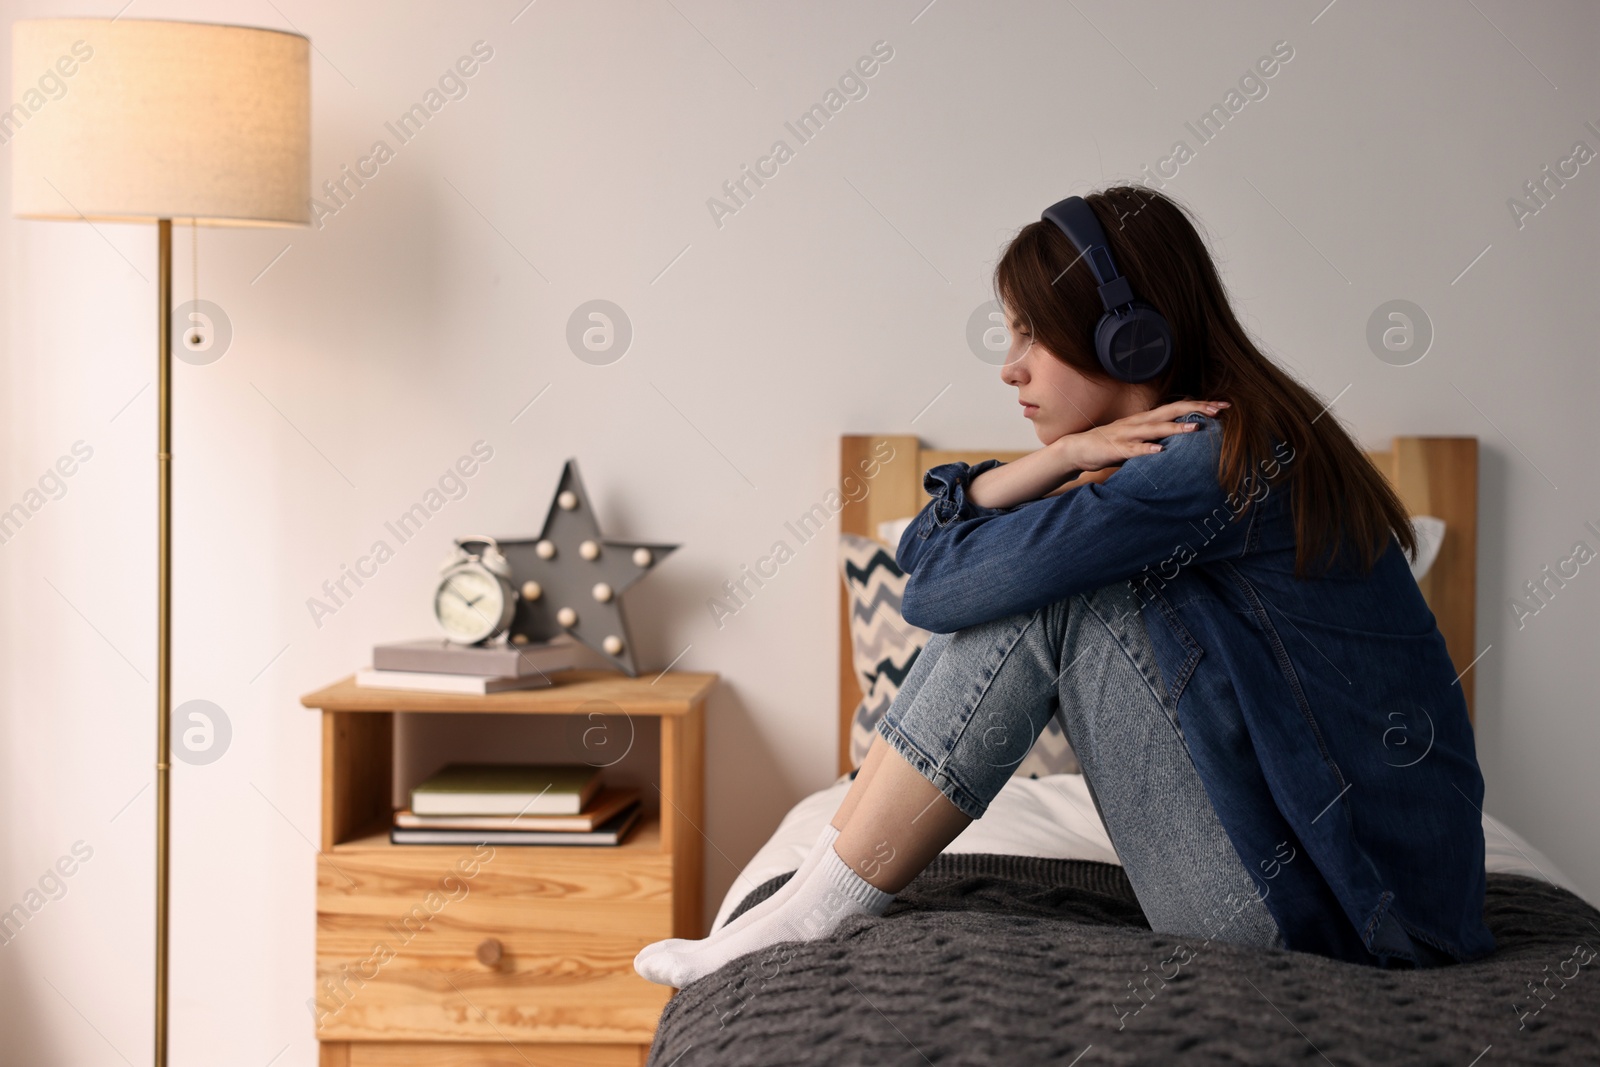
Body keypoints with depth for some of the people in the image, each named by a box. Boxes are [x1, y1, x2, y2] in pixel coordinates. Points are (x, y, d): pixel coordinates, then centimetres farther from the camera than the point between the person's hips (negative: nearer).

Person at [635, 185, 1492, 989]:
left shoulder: (1217, 462, -19)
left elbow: (934, 586, -16)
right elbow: (926, 550, 8)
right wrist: (1063, 457, -8)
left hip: (1355, 910, -9)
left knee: (1042, 594, -14)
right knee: (1033, 578, 5)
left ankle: (814, 913, -6)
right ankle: (816, 892, 3)